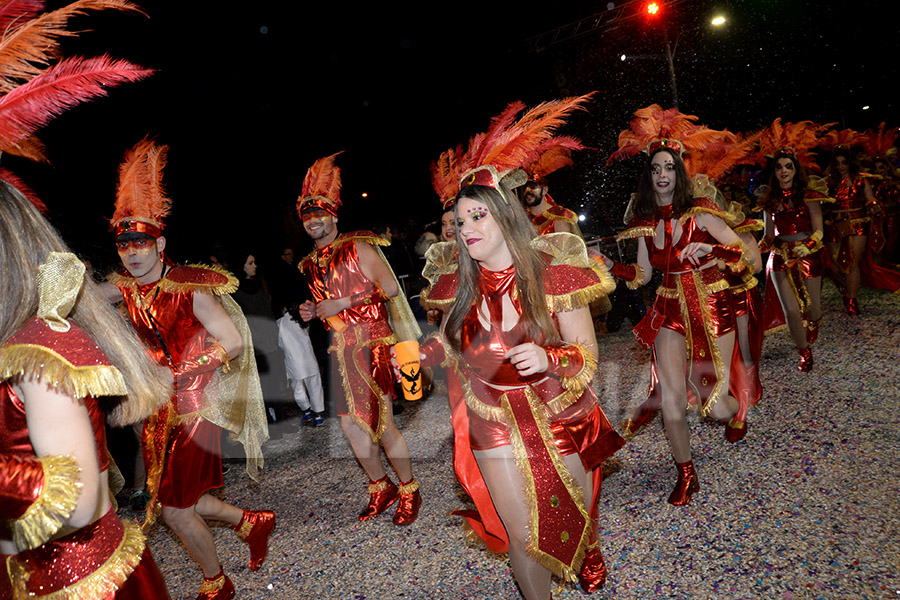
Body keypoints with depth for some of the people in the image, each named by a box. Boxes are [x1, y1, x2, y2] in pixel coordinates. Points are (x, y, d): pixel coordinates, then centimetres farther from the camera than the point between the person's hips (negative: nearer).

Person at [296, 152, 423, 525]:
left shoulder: (358, 249, -5)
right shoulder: (312, 264, 16)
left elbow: (390, 289, -13)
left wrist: (342, 304, -15)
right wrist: (313, 311, 6)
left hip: (371, 344, -7)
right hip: (341, 350, 7)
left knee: (382, 424, -7)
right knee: (349, 423, 8)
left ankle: (409, 491, 14)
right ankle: (381, 489, 27)